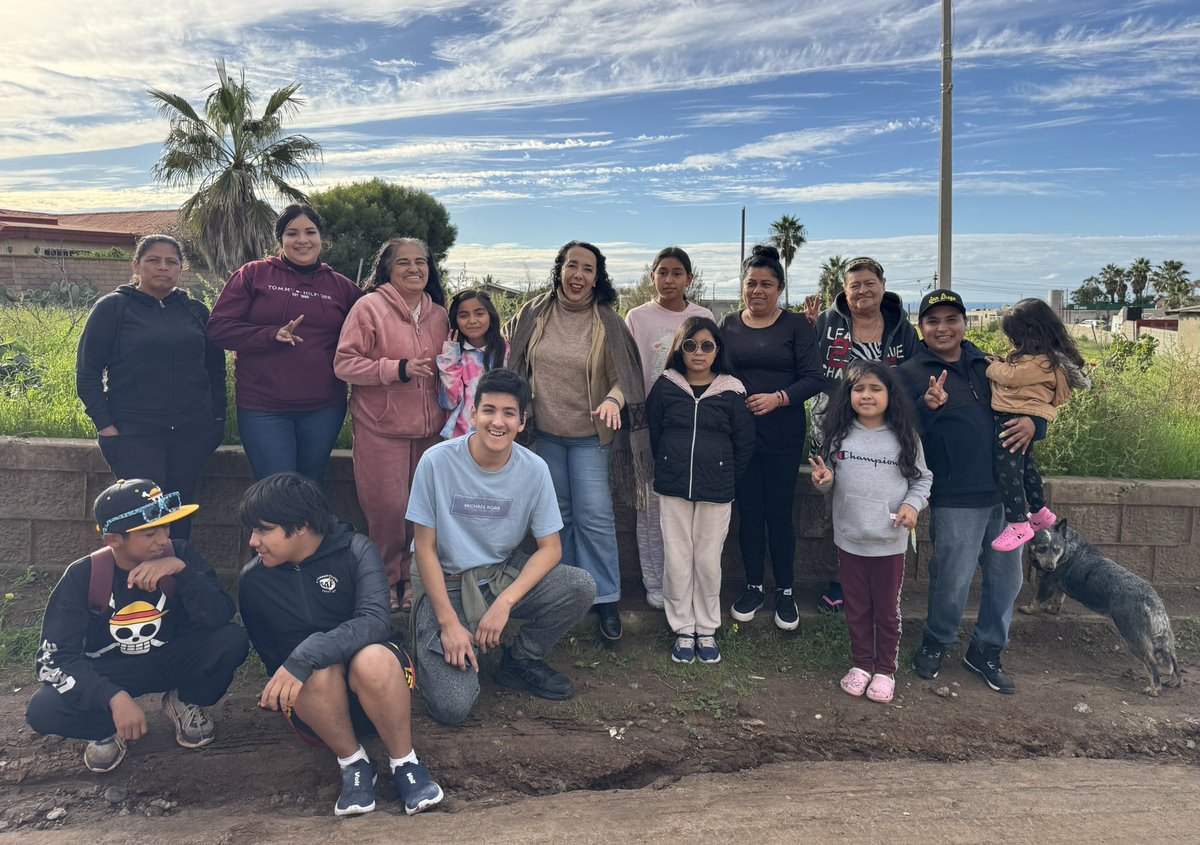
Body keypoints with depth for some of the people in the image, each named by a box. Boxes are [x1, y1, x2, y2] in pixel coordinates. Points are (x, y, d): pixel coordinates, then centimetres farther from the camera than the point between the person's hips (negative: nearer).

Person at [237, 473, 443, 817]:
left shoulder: (355, 551, -11)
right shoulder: (252, 580, -1)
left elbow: (374, 621, -27)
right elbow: (268, 652, 11)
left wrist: (306, 655, -38)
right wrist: (282, 684, -4)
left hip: (376, 680, -1)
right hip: (308, 698, 2)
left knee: (372, 659, -36)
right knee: (319, 672, -34)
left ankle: (404, 763, -14)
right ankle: (353, 762, -10)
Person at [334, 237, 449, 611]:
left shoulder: (439, 315, 11)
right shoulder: (369, 307, -5)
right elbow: (344, 363, -11)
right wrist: (399, 369, -19)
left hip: (429, 429, 5)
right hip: (381, 429, -4)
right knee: (387, 508, -2)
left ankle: (412, 580, 24)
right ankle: (385, 582, 18)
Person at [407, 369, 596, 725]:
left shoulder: (534, 469, -10)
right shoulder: (437, 462, -18)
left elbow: (550, 547, -7)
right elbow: (425, 547, -11)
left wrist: (504, 603, -21)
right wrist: (449, 622, -16)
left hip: (503, 574, 3)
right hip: (445, 582, -3)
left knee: (582, 586, -24)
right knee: (452, 707, -19)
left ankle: (521, 660, 3)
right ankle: (436, 648, 16)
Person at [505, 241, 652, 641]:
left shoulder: (607, 323, -8)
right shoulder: (535, 313, -2)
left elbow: (624, 376, -10)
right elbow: (515, 362, 11)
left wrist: (613, 400, -30)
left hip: (590, 434, -3)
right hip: (544, 431, 3)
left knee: (594, 516, -4)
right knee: (557, 514, 15)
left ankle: (605, 598, 10)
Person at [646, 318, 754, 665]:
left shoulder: (731, 391, -2)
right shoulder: (665, 387, 0)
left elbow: (744, 443, 2)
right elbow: (654, 434, 8)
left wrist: (725, 478, 2)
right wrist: (670, 471, 7)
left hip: (716, 493, -1)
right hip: (673, 490, 1)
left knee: (708, 562, 7)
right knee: (677, 561, 6)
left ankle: (707, 630, 24)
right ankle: (683, 630, 21)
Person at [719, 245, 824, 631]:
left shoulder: (796, 325, -1)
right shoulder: (729, 324, 7)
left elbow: (814, 378, -7)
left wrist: (778, 398, -21)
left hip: (782, 437, -2)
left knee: (779, 514, 4)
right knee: (748, 512, 10)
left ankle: (785, 592, 21)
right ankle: (753, 587, 26)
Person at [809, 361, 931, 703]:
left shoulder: (905, 437, -5)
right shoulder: (838, 434, -1)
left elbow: (922, 479, 2)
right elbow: (827, 479, 6)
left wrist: (913, 504, -15)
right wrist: (823, 480, -16)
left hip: (890, 541, -1)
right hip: (849, 538, 1)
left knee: (887, 610, 13)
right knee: (856, 608, 15)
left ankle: (885, 670, 29)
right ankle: (861, 664, 32)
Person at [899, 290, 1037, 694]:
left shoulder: (987, 365, 11)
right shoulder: (910, 374, -4)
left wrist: (1032, 422, -2)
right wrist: (927, 407, -31)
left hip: (1007, 491, 6)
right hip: (957, 498, -5)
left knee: (1006, 577, 13)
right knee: (953, 580, 1)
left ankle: (987, 649, 34)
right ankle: (935, 643, 29)